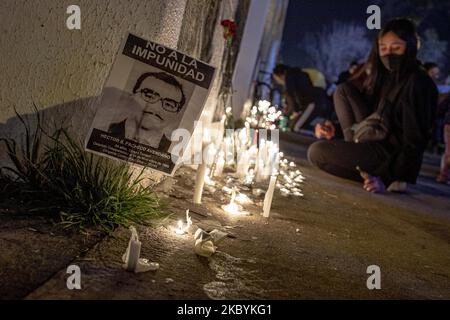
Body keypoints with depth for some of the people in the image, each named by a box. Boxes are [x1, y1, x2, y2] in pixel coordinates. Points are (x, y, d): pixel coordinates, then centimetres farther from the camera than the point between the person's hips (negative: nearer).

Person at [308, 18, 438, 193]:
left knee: (316, 152, -20)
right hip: (375, 140, 9)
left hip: (393, 155, -9)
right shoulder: (383, 76, 11)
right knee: (344, 90, 7)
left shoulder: (417, 83, -16)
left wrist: (386, 178, -29)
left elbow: (415, 141, -20)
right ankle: (355, 145, -2)